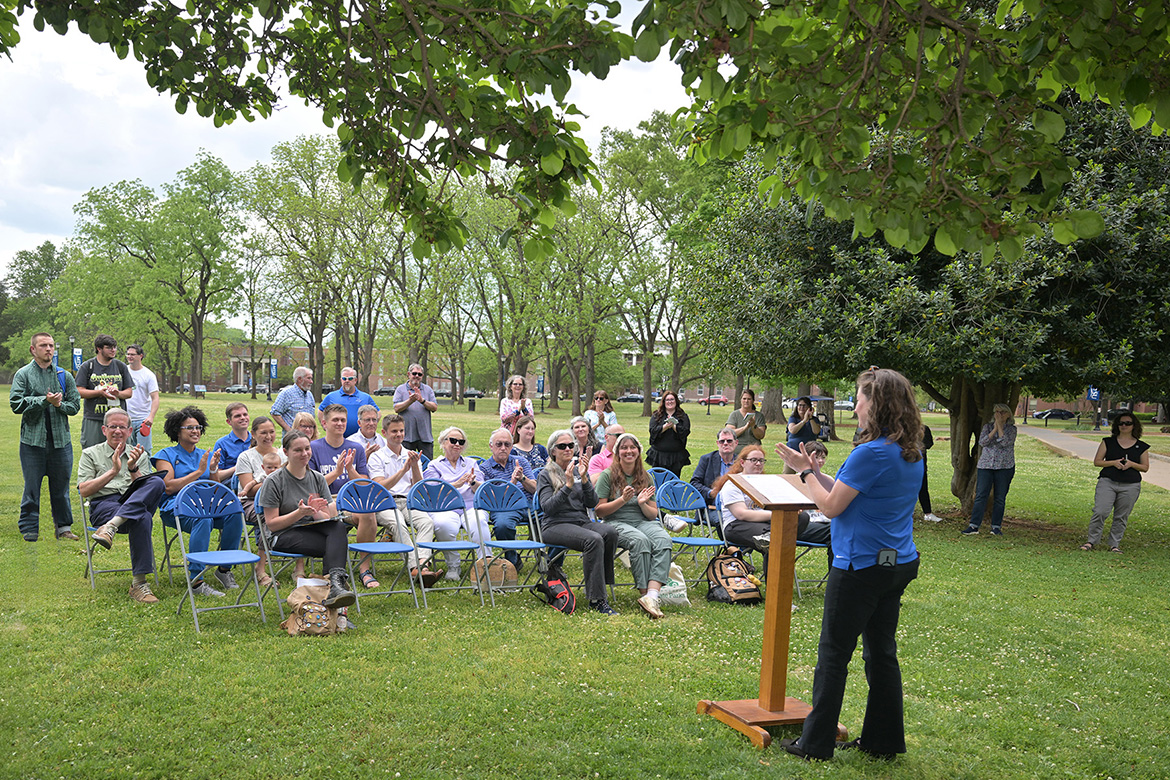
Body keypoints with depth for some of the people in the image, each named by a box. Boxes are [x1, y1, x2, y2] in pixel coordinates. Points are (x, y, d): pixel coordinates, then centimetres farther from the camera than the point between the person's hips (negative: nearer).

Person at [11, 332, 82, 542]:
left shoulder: (64, 375, 9)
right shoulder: (23, 374, 1)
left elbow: (75, 405, 8)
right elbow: (16, 403, -9)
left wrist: (59, 404, -11)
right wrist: (44, 401, -15)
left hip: (61, 440, 2)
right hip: (33, 440, -2)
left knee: (61, 486, 9)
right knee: (32, 487, 2)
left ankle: (64, 527, 19)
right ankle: (29, 530, 12)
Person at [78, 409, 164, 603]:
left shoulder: (140, 454, 23)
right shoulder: (91, 454, 18)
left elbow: (147, 488, 9)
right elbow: (84, 490, 4)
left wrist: (133, 469, -8)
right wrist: (113, 471, -4)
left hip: (135, 503, 3)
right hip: (104, 505, -3)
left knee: (157, 483, -34)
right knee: (142, 519, -39)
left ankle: (111, 527, -46)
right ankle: (138, 584, -42)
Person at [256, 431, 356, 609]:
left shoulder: (317, 478, 11)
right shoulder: (274, 482, -3)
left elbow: (328, 518, 10)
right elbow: (272, 524, -5)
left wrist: (314, 512, -13)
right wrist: (300, 512, -18)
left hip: (312, 530, 4)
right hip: (283, 536, -4)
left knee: (339, 527, -34)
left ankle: (336, 583, -49)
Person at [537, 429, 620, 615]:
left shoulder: (579, 471, 17)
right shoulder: (546, 475, 5)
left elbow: (592, 503, 6)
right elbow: (547, 507, -11)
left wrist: (584, 480, -9)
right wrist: (568, 486, -18)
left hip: (582, 522, 5)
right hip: (555, 526, -5)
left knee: (610, 532, -29)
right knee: (594, 540, -34)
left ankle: (600, 584, -19)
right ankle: (596, 599, -31)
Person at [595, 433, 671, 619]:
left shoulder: (646, 478, 15)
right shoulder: (608, 475, 3)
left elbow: (653, 514, 15)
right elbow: (599, 510, -1)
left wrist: (642, 504, -6)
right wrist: (622, 500, -13)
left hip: (643, 522, 3)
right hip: (616, 523, -3)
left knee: (663, 539, -30)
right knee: (640, 540, -36)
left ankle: (652, 596, -43)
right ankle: (645, 593, -29)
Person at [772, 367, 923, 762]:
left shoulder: (871, 453, -21)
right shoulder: (912, 454, 8)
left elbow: (831, 506, -14)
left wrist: (806, 471, 0)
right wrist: (813, 471, 11)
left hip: (860, 566, -8)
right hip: (898, 563, 9)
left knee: (834, 653, 2)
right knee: (881, 651, 15)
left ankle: (816, 743, 11)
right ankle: (884, 740, 23)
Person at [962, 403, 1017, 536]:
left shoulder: (1011, 429, 3)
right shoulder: (988, 427, 9)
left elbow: (1005, 443, -15)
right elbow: (982, 442, -8)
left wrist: (999, 425, -11)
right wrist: (995, 428, -10)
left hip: (1004, 467, -1)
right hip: (985, 465, 1)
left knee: (1000, 498, 3)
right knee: (980, 495, -5)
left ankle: (996, 526, 12)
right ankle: (974, 526, -6)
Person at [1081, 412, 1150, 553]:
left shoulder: (1141, 447, 9)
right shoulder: (1108, 442, 8)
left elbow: (1145, 467, 11)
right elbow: (1097, 461, 6)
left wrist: (1132, 464, -9)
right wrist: (1113, 463, -11)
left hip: (1130, 486, 1)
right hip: (1107, 482, -1)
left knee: (1121, 517, 3)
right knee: (1100, 512, -13)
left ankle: (1114, 544, 15)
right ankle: (1092, 541, -1)